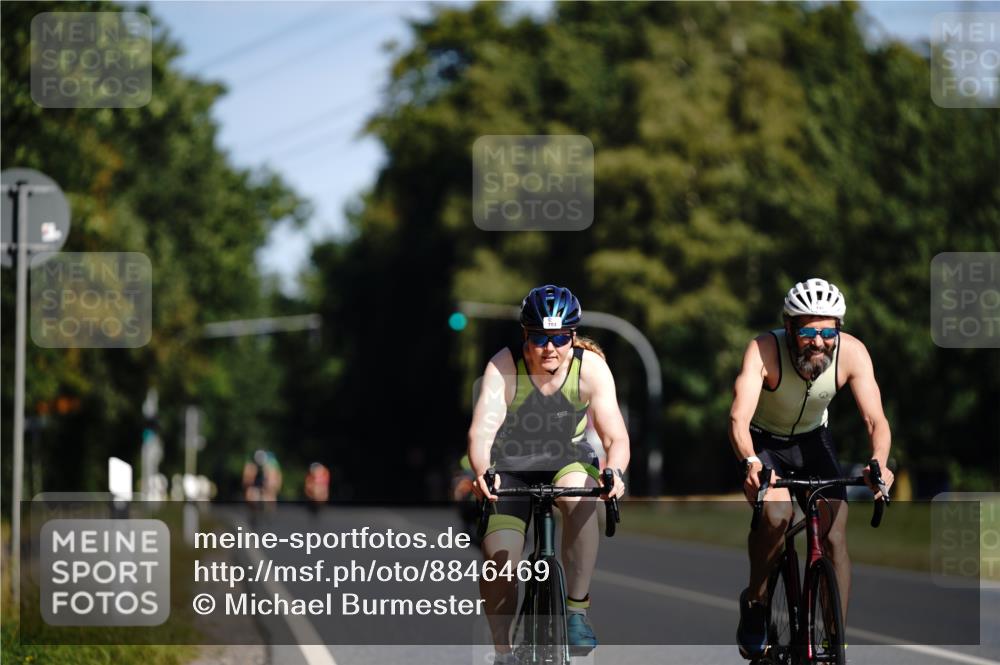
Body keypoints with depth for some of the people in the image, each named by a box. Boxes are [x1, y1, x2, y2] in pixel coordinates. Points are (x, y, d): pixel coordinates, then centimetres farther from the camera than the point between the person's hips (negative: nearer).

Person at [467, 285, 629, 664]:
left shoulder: (591, 368, -19)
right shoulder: (504, 367, -22)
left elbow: (615, 435, -26)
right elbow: (482, 429, -33)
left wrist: (616, 472, -48)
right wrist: (482, 472, -54)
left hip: (568, 461, 0)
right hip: (511, 467, 0)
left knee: (578, 497, -35)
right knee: (498, 562, -15)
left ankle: (577, 609, -21)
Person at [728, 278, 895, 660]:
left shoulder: (851, 353, -25)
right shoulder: (764, 350, -33)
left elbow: (875, 419, -30)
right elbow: (739, 418, -42)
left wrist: (879, 463, -51)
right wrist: (750, 462, -62)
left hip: (813, 441, 3)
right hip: (763, 442, -3)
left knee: (835, 538, -11)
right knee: (777, 515, -29)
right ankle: (754, 603, -4)